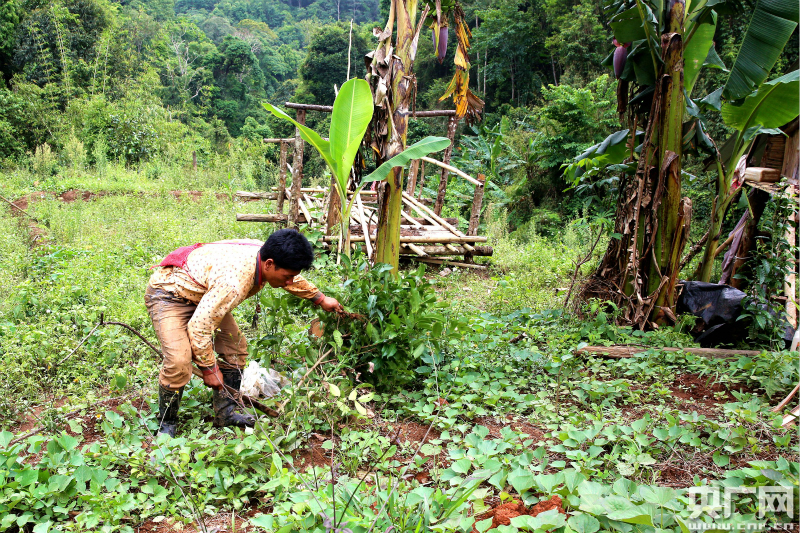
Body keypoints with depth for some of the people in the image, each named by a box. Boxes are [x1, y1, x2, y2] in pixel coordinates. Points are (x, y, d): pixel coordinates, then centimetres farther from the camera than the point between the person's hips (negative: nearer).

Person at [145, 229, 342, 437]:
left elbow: (294, 279, 11)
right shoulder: (233, 281, -41)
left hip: (202, 294, 9)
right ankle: (166, 424, 1)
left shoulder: (265, 255, -14)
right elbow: (198, 327, -34)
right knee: (178, 361, -23)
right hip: (168, 294, -9)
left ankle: (225, 414, 17)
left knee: (235, 346, 4)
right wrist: (209, 368, -21)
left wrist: (320, 298, 23)